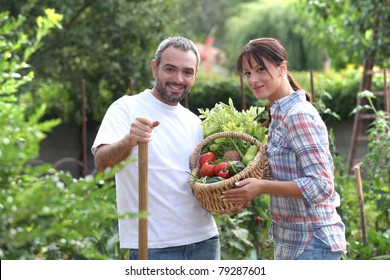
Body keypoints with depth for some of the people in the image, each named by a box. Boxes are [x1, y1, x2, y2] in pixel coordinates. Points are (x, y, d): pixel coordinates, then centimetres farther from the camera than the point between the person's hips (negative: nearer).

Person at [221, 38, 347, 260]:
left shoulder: (299, 116, -18)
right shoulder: (280, 114, 10)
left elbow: (321, 185, -23)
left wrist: (262, 187, -28)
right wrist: (252, 183, 3)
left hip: (311, 242, -10)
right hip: (291, 241, 10)